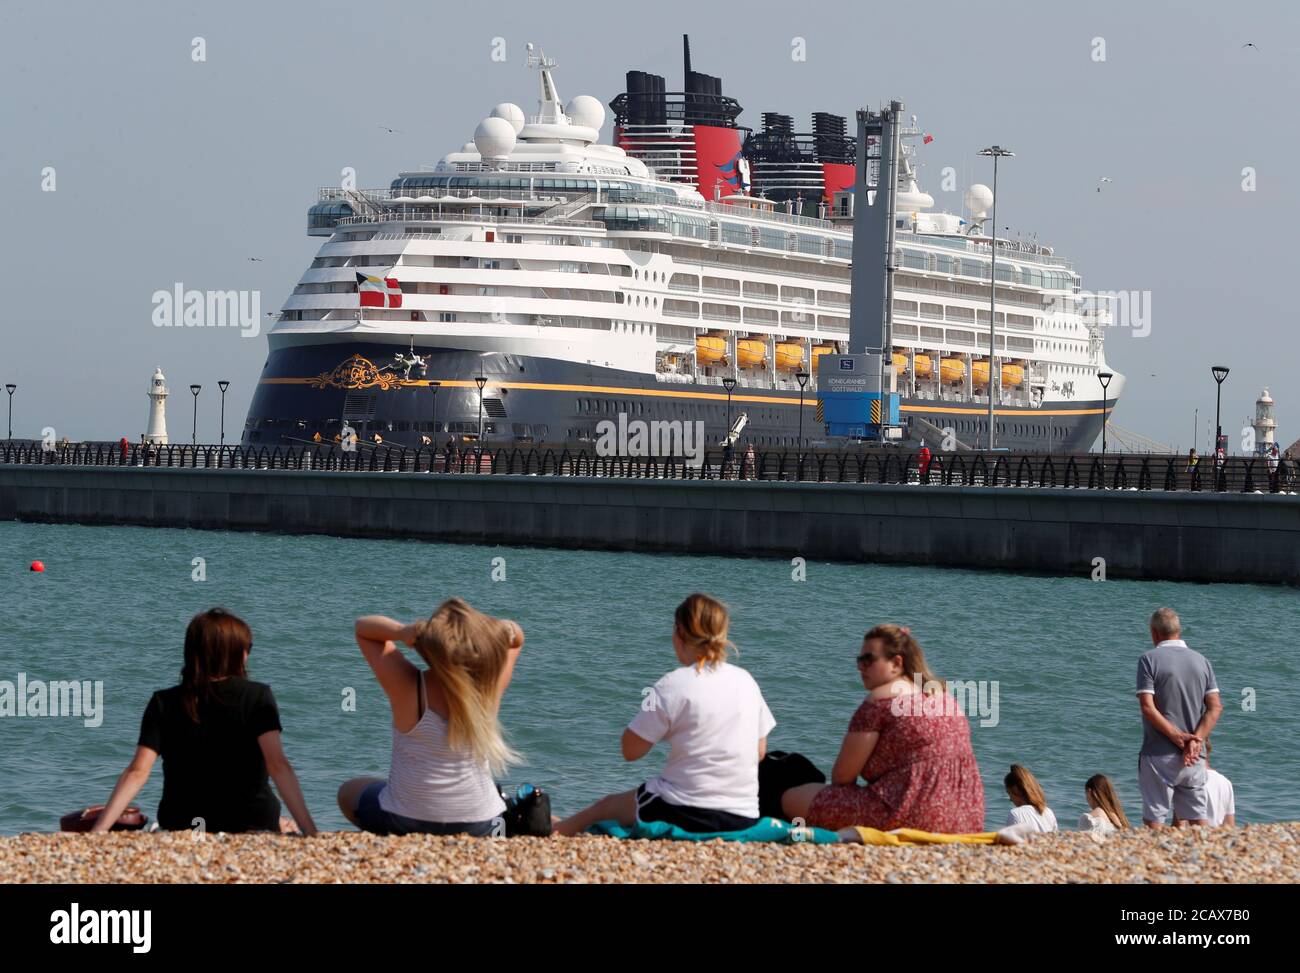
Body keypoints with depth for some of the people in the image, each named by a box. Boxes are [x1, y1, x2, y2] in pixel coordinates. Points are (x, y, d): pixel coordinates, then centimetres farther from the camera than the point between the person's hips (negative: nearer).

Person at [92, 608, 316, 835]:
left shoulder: (164, 703, -1)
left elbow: (138, 772, -11)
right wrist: (310, 831, -20)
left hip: (182, 827, 3)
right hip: (254, 826, -3)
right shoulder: (257, 696, -6)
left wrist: (97, 831, -13)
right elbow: (278, 764, -16)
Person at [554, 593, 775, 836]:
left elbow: (631, 750, -7)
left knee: (607, 805, 23)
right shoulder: (746, 681, 5)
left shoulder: (673, 686, -11)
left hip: (684, 814, -5)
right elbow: (759, 752, 12)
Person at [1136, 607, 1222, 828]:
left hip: (1159, 755, -4)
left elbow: (1148, 708, -14)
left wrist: (1178, 737, -13)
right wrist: (1196, 741, -7)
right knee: (1199, 817, 9)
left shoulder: (1149, 660, -4)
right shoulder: (1201, 661, 9)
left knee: (1154, 818, -1)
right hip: (1195, 758, 4)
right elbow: (1215, 707, 1)